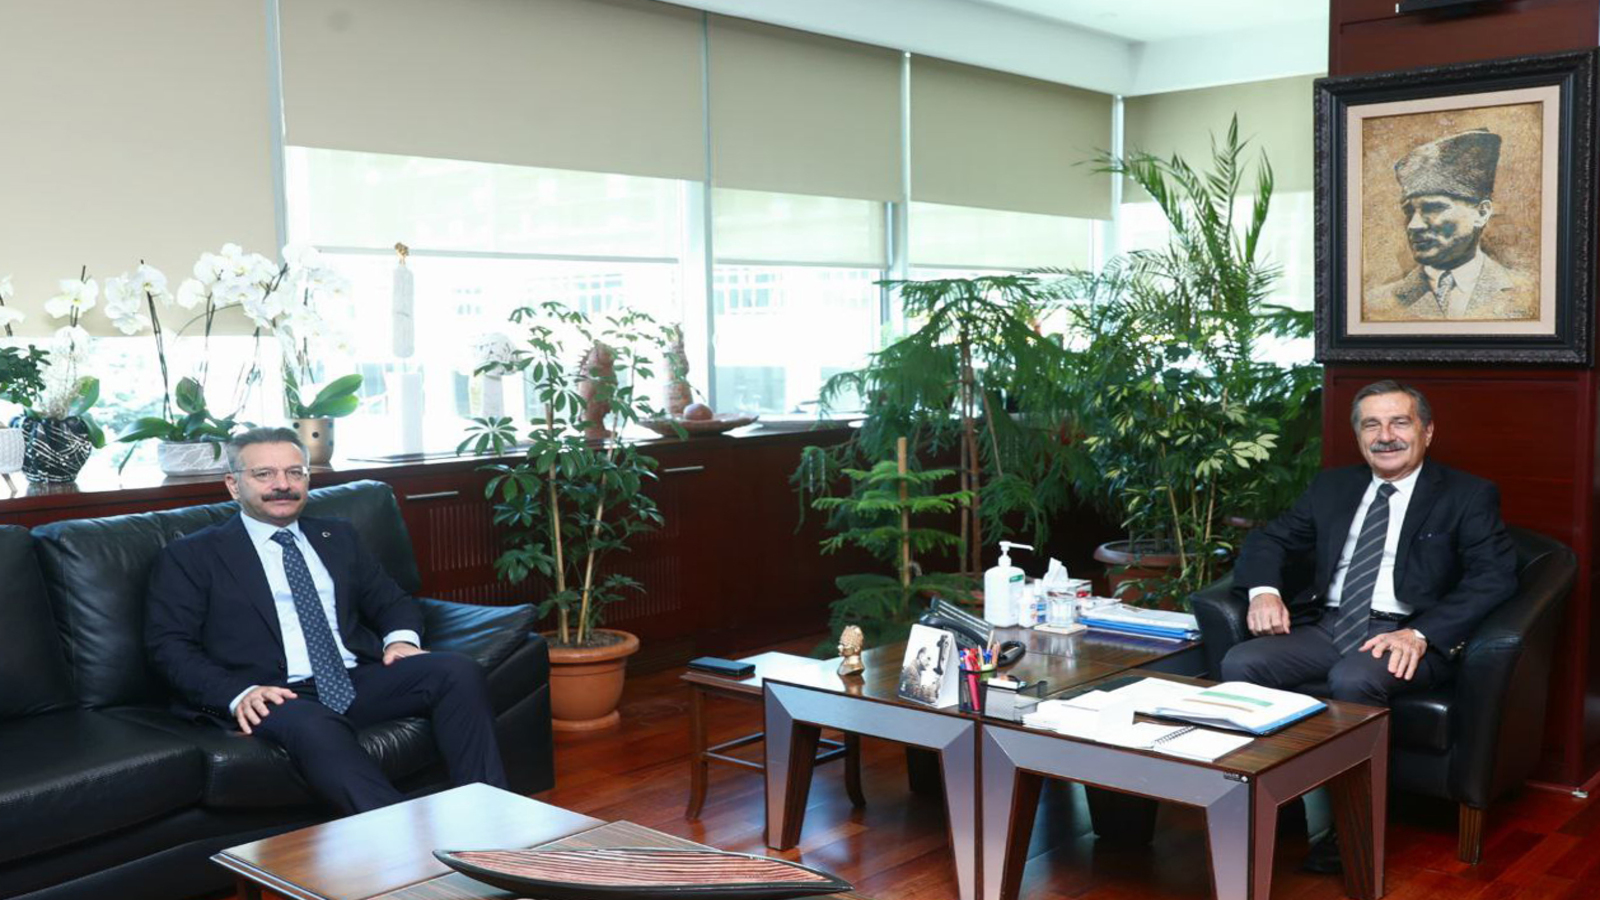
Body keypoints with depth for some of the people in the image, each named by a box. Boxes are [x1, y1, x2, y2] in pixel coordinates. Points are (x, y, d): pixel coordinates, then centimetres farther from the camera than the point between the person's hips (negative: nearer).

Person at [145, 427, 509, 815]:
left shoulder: (338, 537, 24)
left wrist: (401, 638, 0)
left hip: (358, 681, 5)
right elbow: (168, 645, 1)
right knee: (314, 727, -40)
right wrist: (238, 694, -17)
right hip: (275, 696, -4)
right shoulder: (191, 556, 9)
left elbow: (392, 601, 26)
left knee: (459, 671, -22)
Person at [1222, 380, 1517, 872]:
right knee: (1240, 662, -23)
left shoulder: (1468, 495, 5)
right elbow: (1269, 539, 18)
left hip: (1403, 634, -4)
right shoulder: (1332, 486, 19)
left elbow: (1495, 577, -7)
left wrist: (1421, 633, -23)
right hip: (1326, 625, 4)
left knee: (1352, 679, -36)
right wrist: (1264, 590, -7)